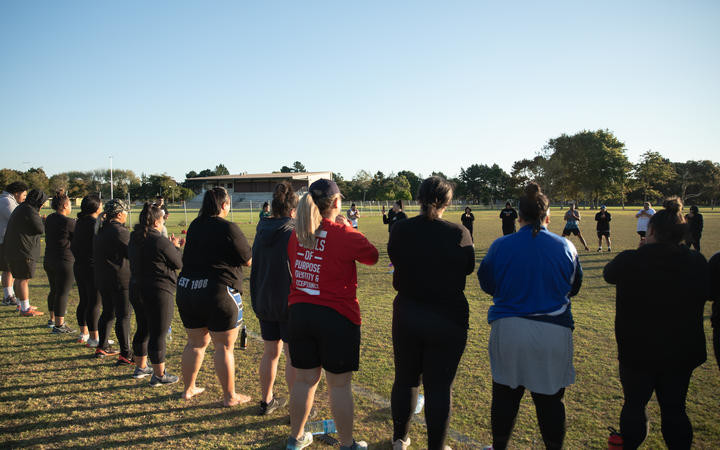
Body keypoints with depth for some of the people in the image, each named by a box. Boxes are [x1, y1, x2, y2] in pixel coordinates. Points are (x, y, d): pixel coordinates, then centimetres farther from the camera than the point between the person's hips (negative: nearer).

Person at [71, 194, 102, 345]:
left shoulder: (79, 222, 9)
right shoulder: (95, 223, -17)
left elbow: (73, 246, 16)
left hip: (79, 267, 9)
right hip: (93, 269, -9)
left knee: (84, 301, 18)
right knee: (95, 304, -2)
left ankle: (83, 333, 29)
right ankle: (94, 338, 3)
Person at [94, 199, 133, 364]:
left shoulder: (101, 230, 10)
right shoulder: (119, 231, -18)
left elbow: (95, 254, 17)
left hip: (101, 278, 9)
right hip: (120, 279, -9)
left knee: (108, 312, 20)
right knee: (123, 315, -4)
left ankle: (102, 347, 31)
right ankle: (125, 355, -1)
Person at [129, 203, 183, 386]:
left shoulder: (134, 239, 7)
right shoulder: (161, 242, -19)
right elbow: (179, 263, -9)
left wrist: (170, 246, 13)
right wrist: (175, 247, 8)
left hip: (136, 288, 9)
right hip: (158, 292, -8)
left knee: (143, 330, 21)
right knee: (158, 334, 1)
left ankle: (140, 367, 36)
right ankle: (159, 375, 10)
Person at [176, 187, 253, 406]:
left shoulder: (195, 226, 7)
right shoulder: (228, 228, -12)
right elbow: (249, 260, -7)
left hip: (187, 291, 7)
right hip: (219, 293, -6)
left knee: (195, 343, 20)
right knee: (224, 347, 4)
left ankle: (188, 388, 33)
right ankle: (229, 396, 14)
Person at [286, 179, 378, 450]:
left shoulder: (296, 234, 2)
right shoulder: (344, 234, -13)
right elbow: (372, 257, 2)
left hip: (299, 313, 5)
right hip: (337, 316, -5)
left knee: (304, 380, 18)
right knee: (339, 385, 8)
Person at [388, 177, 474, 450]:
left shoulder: (400, 230, -9)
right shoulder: (459, 234, -14)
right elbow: (469, 267, 2)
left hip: (406, 315, 3)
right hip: (448, 318, -2)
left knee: (405, 379, 20)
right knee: (439, 386, 9)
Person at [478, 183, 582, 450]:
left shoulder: (501, 246, -5)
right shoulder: (565, 247, -1)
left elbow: (486, 283, 7)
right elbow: (574, 287, 12)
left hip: (508, 329, 0)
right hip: (554, 331, 1)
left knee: (505, 393, 14)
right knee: (550, 397, 13)